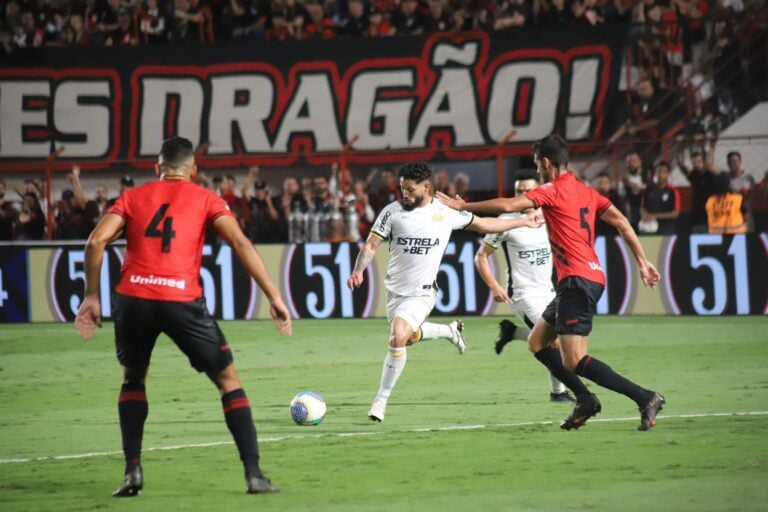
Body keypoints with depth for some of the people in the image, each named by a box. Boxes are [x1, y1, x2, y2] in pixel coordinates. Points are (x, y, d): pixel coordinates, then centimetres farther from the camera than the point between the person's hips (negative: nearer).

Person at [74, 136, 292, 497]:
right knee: (228, 380, 14)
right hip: (182, 301, -2)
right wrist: (274, 297, -2)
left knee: (133, 379, 27)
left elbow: (97, 241, 4)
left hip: (133, 298, 2)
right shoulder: (205, 199, 12)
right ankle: (253, 473, 5)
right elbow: (240, 243, -1)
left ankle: (133, 470, 13)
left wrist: (91, 296, 11)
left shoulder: (133, 197, 17)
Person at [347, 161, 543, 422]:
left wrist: (523, 222, 15)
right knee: (408, 337, 16)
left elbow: (482, 224, 11)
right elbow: (371, 245, -5)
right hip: (395, 289, 4)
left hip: (422, 293, -4)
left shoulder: (446, 212, -4)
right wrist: (358, 271, -24)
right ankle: (449, 330, 45)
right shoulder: (393, 211, -6)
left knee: (398, 336, -23)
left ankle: (381, 400, -11)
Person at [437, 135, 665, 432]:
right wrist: (643, 262, 13)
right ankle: (585, 399, 13)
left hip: (577, 281, -9)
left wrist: (462, 206, -4)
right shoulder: (586, 192, 15)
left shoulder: (553, 191, -8)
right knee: (537, 342, 17)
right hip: (592, 277, 9)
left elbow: (508, 206, -14)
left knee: (574, 361, -12)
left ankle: (645, 398, -17)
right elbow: (621, 223, 11)